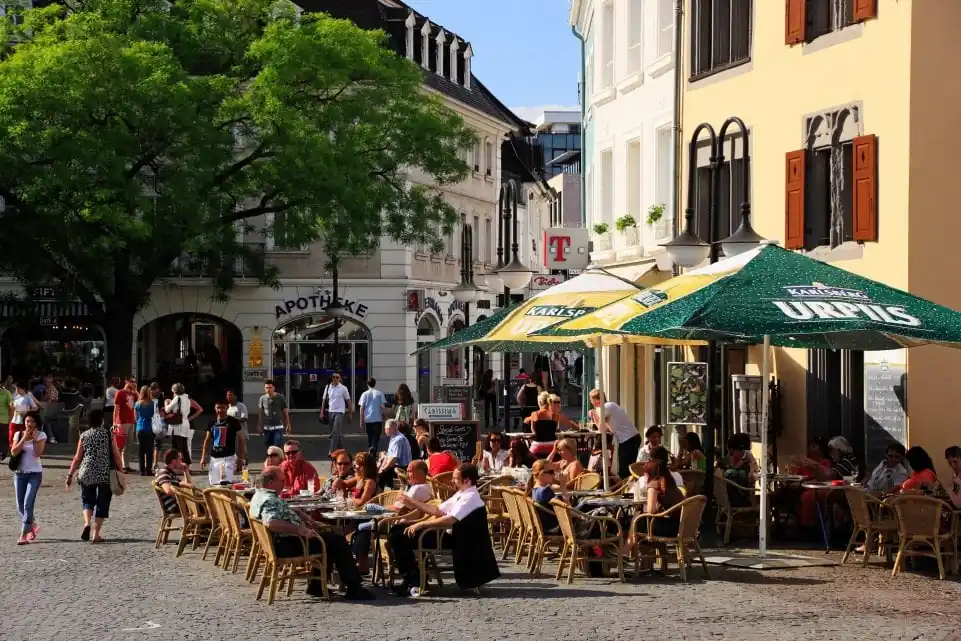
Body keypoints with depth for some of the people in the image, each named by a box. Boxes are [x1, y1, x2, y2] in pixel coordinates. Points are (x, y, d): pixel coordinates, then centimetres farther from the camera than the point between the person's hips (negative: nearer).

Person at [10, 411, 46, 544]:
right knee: (20, 506, 8)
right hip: (19, 473, 4)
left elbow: (38, 453, -15)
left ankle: (23, 536, -15)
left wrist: (35, 438, -16)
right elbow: (13, 452, -9)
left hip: (34, 473, -4)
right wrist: (24, 438, -14)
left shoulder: (41, 435, -3)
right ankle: (33, 525, 34)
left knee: (28, 504, -14)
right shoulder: (18, 434, 3)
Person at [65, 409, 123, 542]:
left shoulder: (84, 436, 2)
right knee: (102, 503, 8)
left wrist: (70, 474, 9)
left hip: (87, 474, 1)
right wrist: (121, 472, 5)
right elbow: (116, 456, -3)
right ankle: (96, 535, 6)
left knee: (87, 500, 17)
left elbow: (77, 458, 2)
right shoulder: (108, 434, -2)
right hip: (105, 475, -1)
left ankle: (87, 523, -10)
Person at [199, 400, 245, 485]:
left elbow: (241, 439, 1)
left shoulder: (233, 422, -3)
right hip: (214, 458, 5)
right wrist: (203, 457, 12)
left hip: (228, 458, -5)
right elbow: (207, 440, 17)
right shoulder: (212, 423, 10)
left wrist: (241, 457, -3)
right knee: (214, 484, 6)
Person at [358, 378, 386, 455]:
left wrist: (361, 420, 5)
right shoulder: (380, 393, 0)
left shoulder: (365, 394, 2)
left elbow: (362, 408, 1)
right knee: (376, 436, 0)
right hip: (377, 419, -1)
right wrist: (383, 418, 11)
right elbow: (382, 407, 0)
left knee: (370, 436, 13)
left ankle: (370, 452, 15)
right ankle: (374, 448, -27)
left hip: (367, 419, 1)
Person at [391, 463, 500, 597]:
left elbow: (450, 520, -27)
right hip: (444, 532, 10)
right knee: (397, 532, 11)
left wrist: (421, 524, -24)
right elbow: (438, 510, 19)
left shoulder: (470, 497, -17)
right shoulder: (461, 494, 14)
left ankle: (412, 579, -4)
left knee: (398, 538, -16)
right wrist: (414, 504, 15)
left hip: (451, 539, -10)